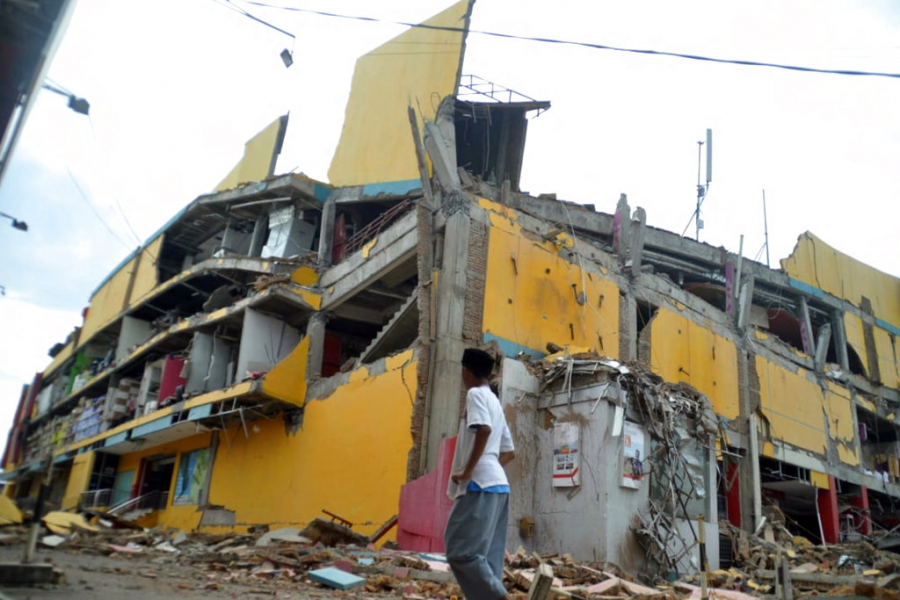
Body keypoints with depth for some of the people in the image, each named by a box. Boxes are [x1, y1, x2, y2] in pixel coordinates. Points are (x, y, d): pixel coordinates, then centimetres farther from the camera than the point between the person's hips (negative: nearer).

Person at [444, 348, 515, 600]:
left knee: (460, 550, -10)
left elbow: (484, 429, -23)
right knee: (487, 555, 7)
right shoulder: (495, 402, 23)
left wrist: (468, 471, -18)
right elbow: (509, 452, 26)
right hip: (497, 484, 9)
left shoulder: (476, 393, -4)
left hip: (480, 485, -9)